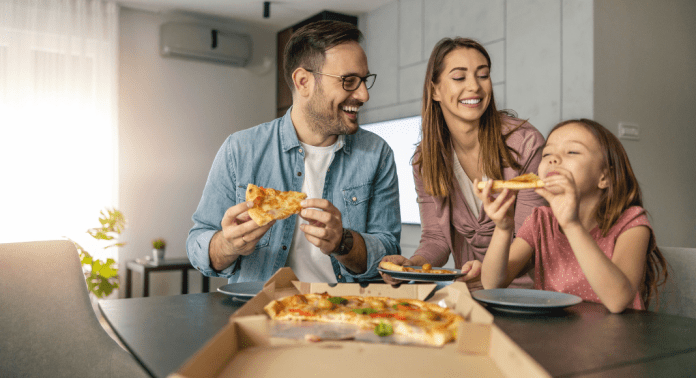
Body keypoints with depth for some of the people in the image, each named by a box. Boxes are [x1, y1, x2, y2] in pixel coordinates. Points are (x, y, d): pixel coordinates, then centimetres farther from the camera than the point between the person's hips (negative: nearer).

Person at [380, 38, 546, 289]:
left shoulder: (526, 143, -9)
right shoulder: (425, 159, 1)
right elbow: (437, 237, 3)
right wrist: (411, 264, -20)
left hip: (524, 289, -3)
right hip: (469, 293, 3)